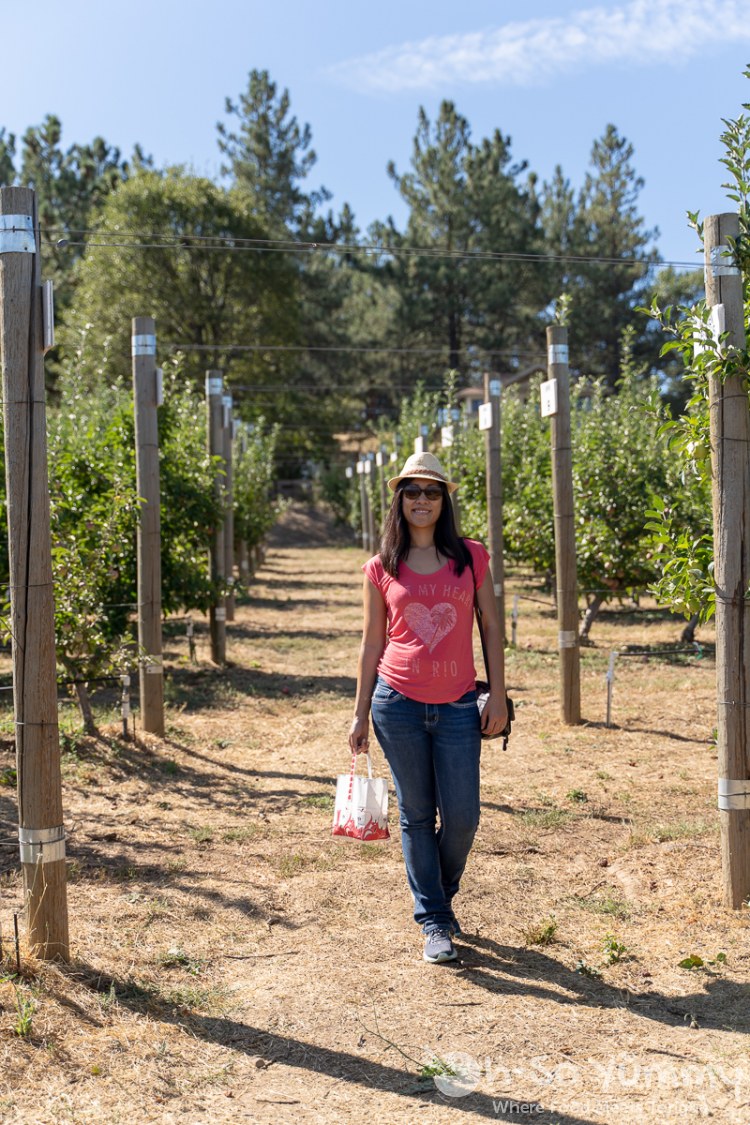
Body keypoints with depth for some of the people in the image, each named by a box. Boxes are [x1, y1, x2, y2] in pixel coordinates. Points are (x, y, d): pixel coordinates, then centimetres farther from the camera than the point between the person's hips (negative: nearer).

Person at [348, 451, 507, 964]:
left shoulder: (471, 557, 4)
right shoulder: (381, 569, 3)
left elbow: (491, 629, 6)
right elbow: (373, 642, 8)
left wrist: (498, 696, -1)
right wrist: (360, 712, 8)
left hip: (457, 707, 1)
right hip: (397, 703, 0)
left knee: (462, 817, 1)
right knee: (417, 815, 6)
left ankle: (442, 894, 32)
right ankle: (435, 922, 19)